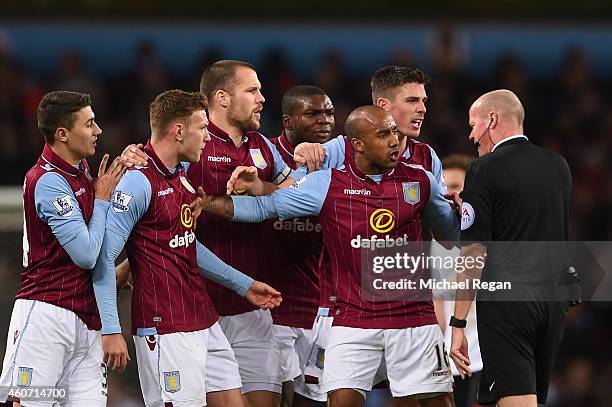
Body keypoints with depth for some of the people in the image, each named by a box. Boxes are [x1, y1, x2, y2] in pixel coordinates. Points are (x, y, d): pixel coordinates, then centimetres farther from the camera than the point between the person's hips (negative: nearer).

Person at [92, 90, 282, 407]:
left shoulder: (183, 173, 13)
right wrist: (111, 330, -21)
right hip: (166, 329, -9)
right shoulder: (139, 182, -15)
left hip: (203, 319, 9)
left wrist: (244, 285, 27)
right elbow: (104, 256, -18)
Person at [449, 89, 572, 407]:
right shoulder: (559, 166, 12)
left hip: (506, 300, -7)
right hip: (552, 298, 7)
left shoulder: (485, 169, -7)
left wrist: (458, 323, -9)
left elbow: (474, 250, -12)